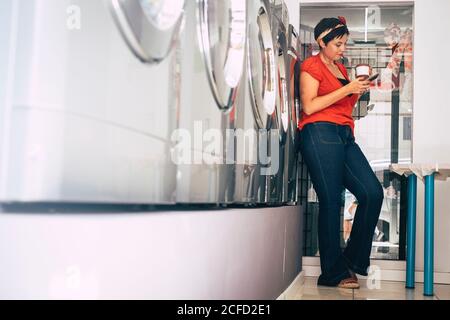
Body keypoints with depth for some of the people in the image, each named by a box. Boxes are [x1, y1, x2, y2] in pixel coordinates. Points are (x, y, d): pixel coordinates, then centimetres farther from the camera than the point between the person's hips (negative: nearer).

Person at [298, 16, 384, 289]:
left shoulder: (341, 68, 26)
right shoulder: (312, 66, 3)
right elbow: (309, 106, -11)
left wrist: (357, 93, 14)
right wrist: (346, 88, -10)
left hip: (344, 136, 8)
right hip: (320, 135, -8)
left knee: (373, 192, -5)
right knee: (331, 201, -8)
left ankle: (353, 260, 8)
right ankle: (334, 273, 1)